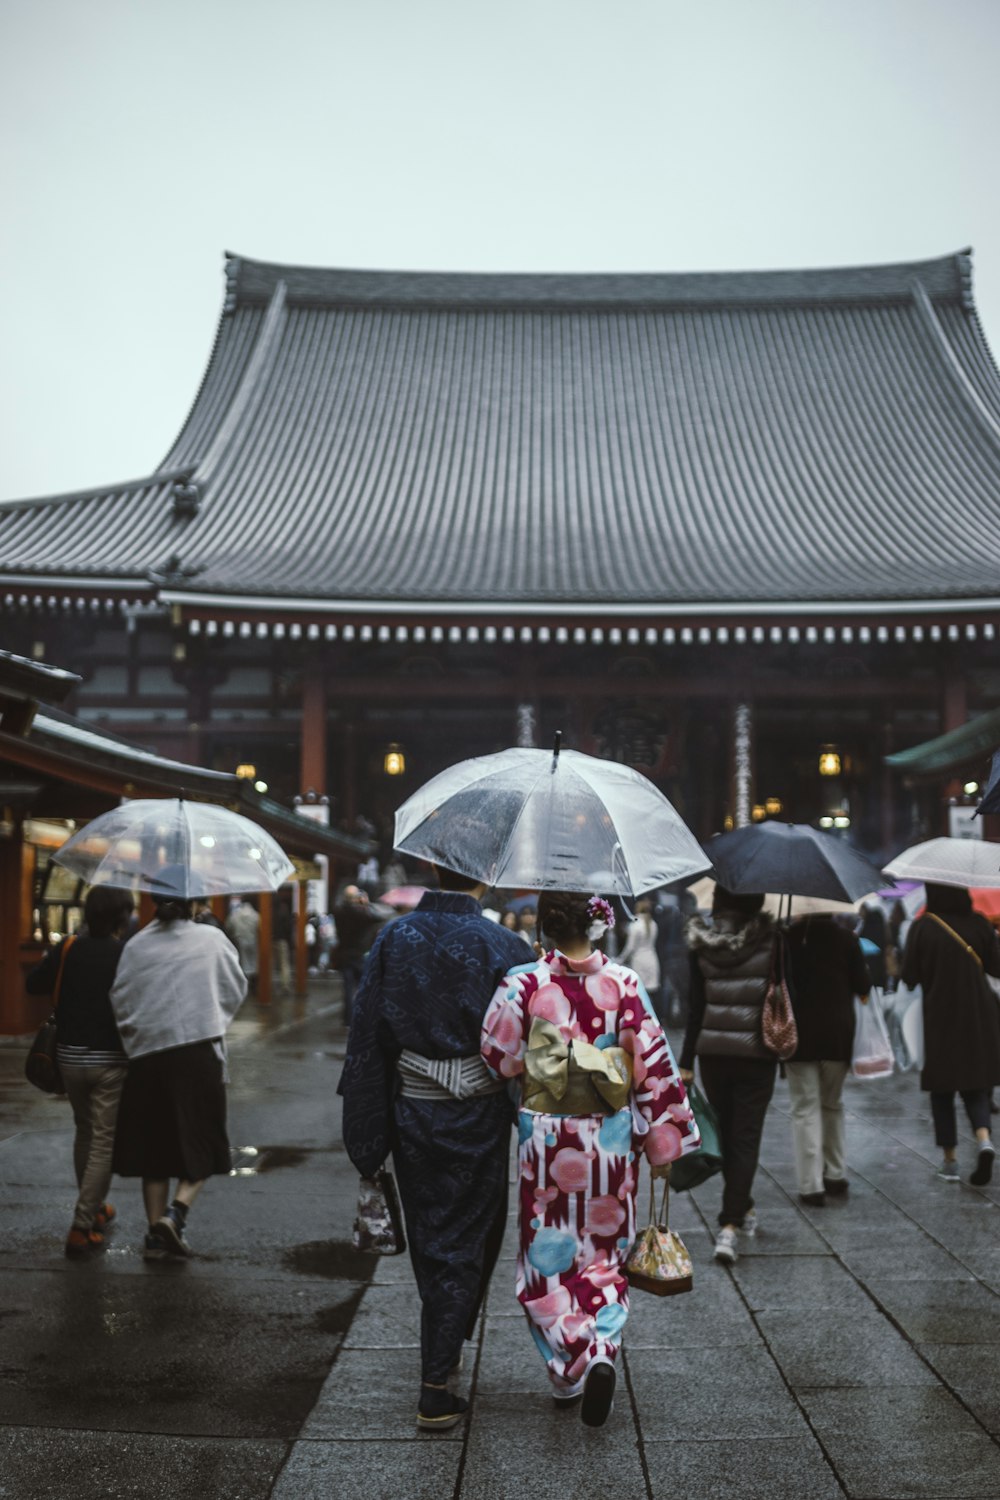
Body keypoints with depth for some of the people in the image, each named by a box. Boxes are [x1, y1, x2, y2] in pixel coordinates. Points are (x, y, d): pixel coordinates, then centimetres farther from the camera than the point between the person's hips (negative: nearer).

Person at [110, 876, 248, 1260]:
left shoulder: (136, 946, 0)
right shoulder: (212, 939, -2)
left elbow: (120, 1002, 1)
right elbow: (236, 991, 6)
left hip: (146, 1055, 2)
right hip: (199, 1052, -2)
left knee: (153, 1147, 12)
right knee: (201, 1145, 9)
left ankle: (156, 1233, 13)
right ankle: (177, 1212, -11)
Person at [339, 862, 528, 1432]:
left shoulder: (394, 939, -3)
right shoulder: (504, 947, -12)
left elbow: (368, 1037, -2)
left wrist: (368, 1138, 4)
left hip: (411, 1113, 3)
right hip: (477, 1121, -3)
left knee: (428, 1239, 20)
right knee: (463, 1244, 8)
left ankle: (446, 1344, 42)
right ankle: (436, 1388, 8)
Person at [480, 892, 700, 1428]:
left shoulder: (524, 985, -11)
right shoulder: (625, 984, -7)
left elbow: (497, 1059, -4)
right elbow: (654, 1066, -5)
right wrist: (665, 1141, 4)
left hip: (546, 1141, -1)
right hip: (612, 1140, 2)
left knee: (548, 1256, 12)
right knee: (604, 1253, 15)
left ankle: (574, 1360, 0)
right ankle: (602, 1354, 0)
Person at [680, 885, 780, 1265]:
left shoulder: (701, 945, -2)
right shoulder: (771, 941, -7)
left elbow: (695, 1007, -1)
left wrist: (686, 1062, 3)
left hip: (712, 1052, 2)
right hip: (756, 1054, -2)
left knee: (726, 1134, 18)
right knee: (746, 1138, 2)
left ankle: (742, 1209, 33)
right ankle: (730, 1225, -7)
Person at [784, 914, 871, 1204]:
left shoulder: (788, 938, -6)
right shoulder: (846, 939, -3)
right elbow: (862, 987, -1)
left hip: (799, 1034, -2)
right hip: (839, 1034, 2)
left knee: (805, 1109, 2)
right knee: (832, 1105, 19)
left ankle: (811, 1185, -3)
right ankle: (835, 1175, 24)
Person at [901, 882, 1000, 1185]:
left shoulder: (922, 927, -11)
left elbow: (909, 977, -9)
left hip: (940, 1019, -2)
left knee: (942, 1090, 10)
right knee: (975, 1085, 13)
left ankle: (949, 1160, 13)